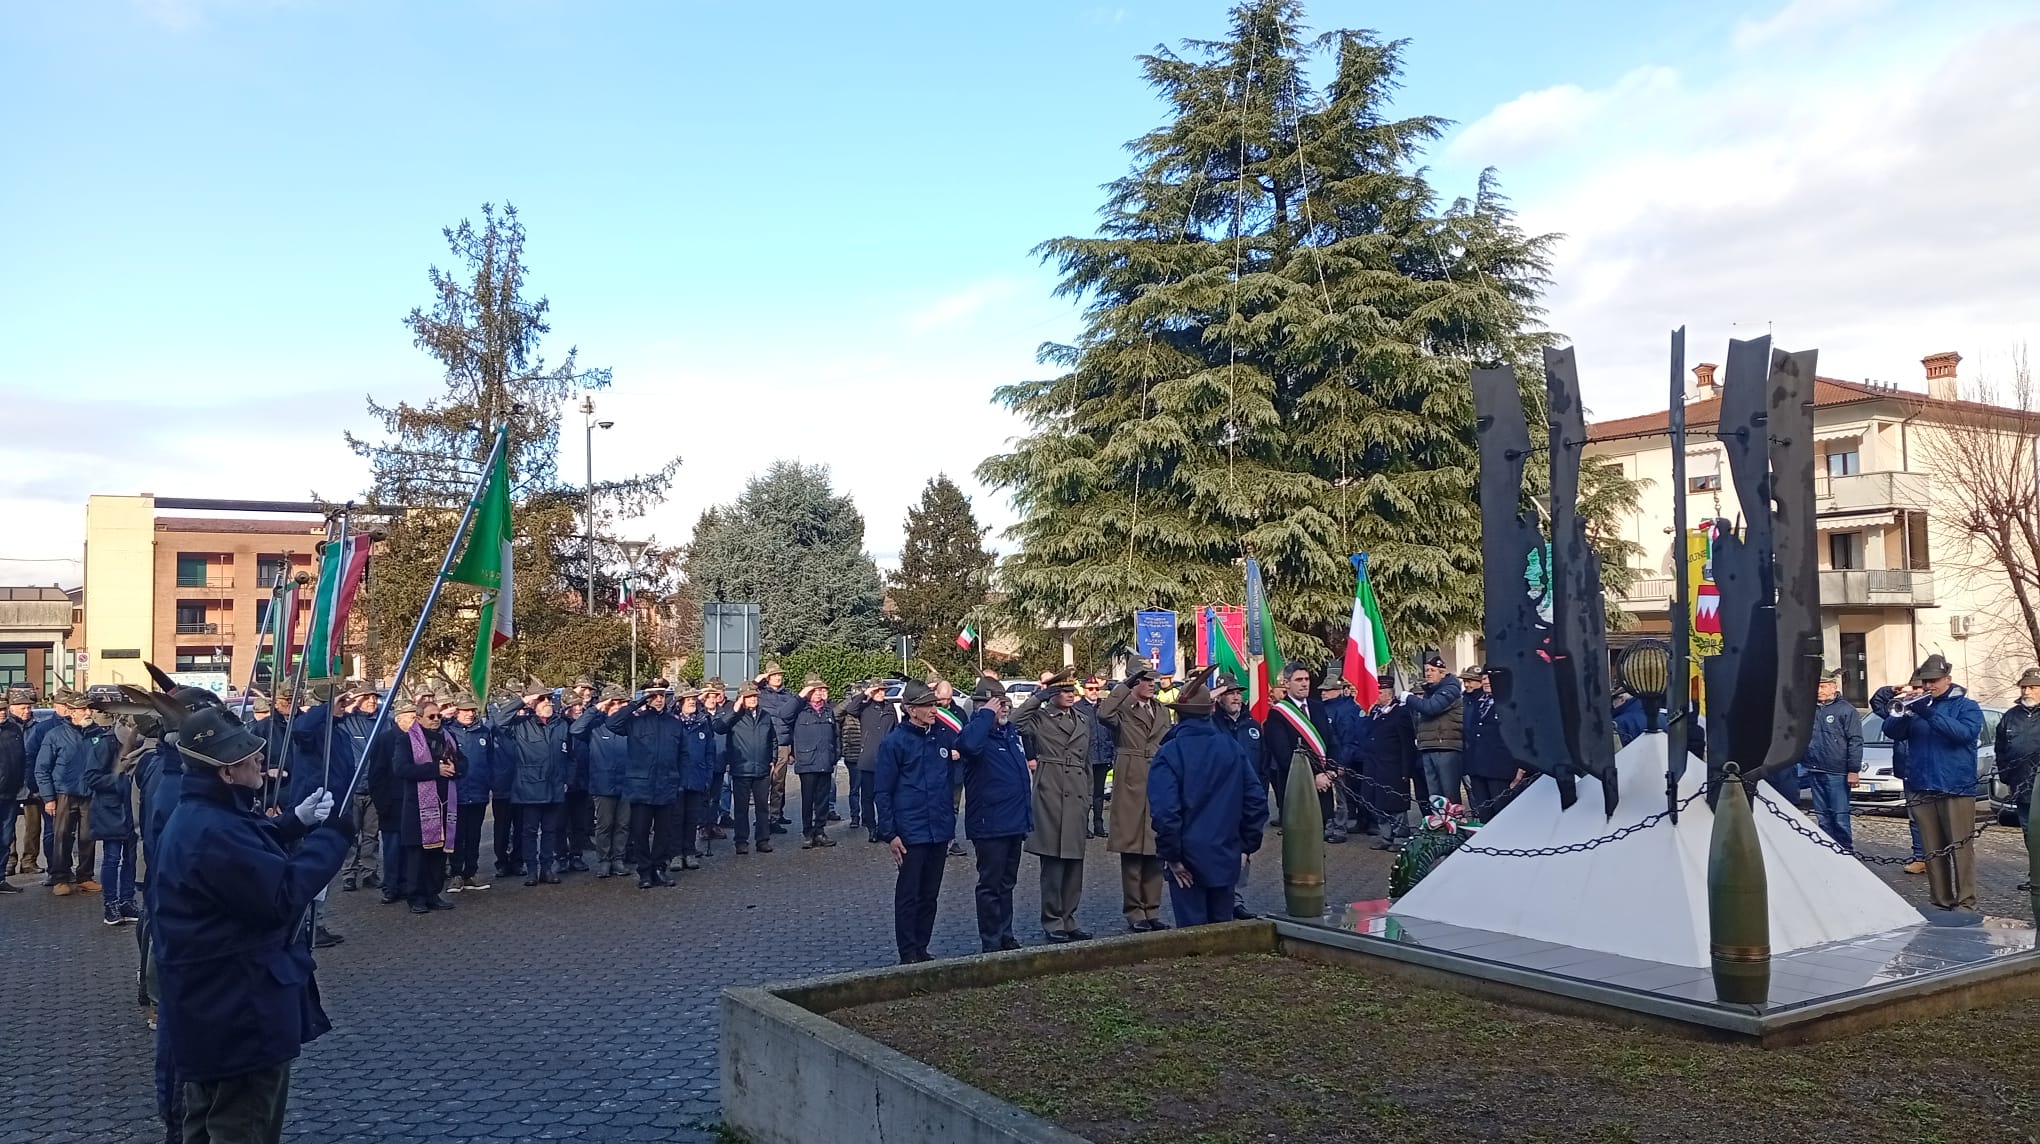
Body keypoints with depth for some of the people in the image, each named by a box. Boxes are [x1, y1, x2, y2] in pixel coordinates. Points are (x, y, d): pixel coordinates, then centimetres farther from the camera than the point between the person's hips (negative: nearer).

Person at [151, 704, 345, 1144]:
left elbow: (249, 857, 21)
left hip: (209, 1006, 11)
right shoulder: (214, 831, -30)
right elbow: (284, 894, -29)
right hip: (238, 1012, -11)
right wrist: (333, 834, -21)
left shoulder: (198, 815, 6)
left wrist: (296, 823, 7)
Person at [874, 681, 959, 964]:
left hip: (939, 831, 6)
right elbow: (883, 792, -8)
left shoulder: (941, 738, 8)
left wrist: (950, 819, 14)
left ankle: (922, 949, 22)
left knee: (929, 895, 12)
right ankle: (909, 954, 8)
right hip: (911, 832, -6)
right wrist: (890, 834, -12)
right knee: (908, 895, 1)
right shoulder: (895, 742, -9)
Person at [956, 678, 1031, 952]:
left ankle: (1006, 935, 28)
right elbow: (969, 745, -41)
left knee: (1007, 883, 17)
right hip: (990, 824, -8)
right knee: (991, 885, 1)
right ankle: (990, 942, 10)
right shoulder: (977, 731, -13)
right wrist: (986, 714, -29)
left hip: (1014, 822, 8)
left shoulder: (1011, 731, 11)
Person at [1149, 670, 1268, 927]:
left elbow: (1165, 811, -21)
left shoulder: (1169, 754, -12)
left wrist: (1171, 855, -10)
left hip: (1188, 860, -4)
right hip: (1227, 857, 4)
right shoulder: (1233, 748, 1)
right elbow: (1256, 800, 0)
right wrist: (1247, 845, 8)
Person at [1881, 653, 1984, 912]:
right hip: (1923, 791, 4)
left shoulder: (1966, 706, 3)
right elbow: (1891, 732, 1)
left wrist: (1929, 713, -26)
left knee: (1959, 848, -6)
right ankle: (1941, 903, 12)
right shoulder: (1915, 706, 13)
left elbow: (1965, 731, -17)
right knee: (1933, 851, 6)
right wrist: (1902, 712, -19)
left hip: (1957, 789, -4)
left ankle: (1965, 904, -3)